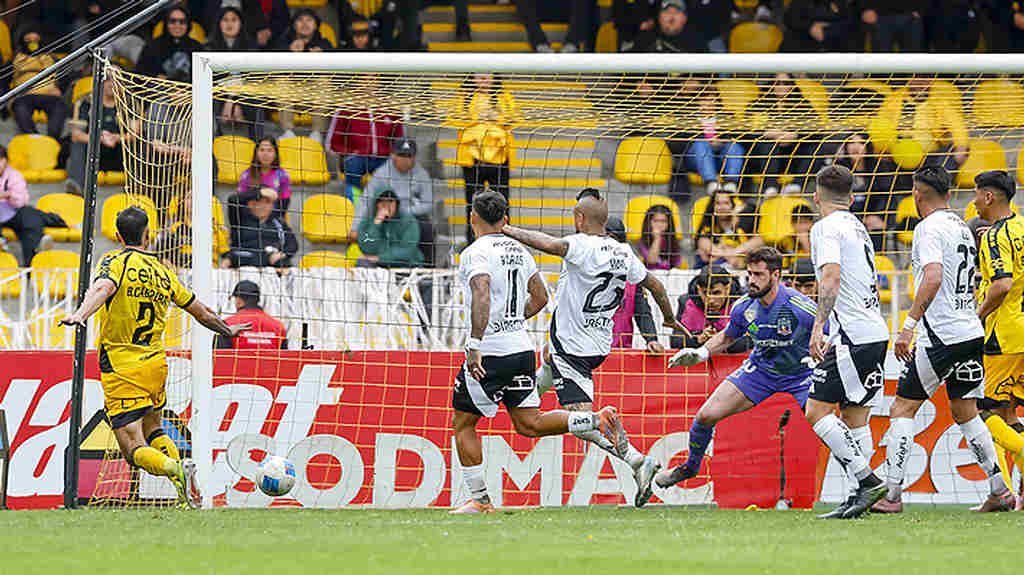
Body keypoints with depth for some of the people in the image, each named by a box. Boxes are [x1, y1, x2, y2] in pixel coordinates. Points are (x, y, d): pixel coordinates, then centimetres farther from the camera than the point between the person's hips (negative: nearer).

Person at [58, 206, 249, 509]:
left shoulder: (116, 262, -4)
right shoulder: (162, 272, 12)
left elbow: (103, 288, -28)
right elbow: (201, 312, 22)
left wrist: (81, 314, -45)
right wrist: (228, 330, 40)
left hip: (121, 369, -5)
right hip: (156, 364, 6)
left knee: (133, 449, -6)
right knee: (153, 430, 27)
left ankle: (176, 470, -35)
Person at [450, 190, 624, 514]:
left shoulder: (475, 253, -12)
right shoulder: (519, 251, 12)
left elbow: (482, 296, -29)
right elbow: (540, 298, 19)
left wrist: (474, 345, -32)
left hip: (490, 354, -7)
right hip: (522, 348, 7)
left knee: (463, 424, 7)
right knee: (529, 424, 10)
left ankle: (479, 499, 7)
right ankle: (598, 420, -7)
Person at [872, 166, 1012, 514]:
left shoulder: (929, 228, -10)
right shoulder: (962, 228, 16)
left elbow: (933, 278, -24)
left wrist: (909, 325, -26)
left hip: (940, 336, -8)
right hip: (972, 334, 8)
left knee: (902, 408, -3)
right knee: (964, 411, 17)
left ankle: (892, 495, -8)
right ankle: (1000, 492, 13)